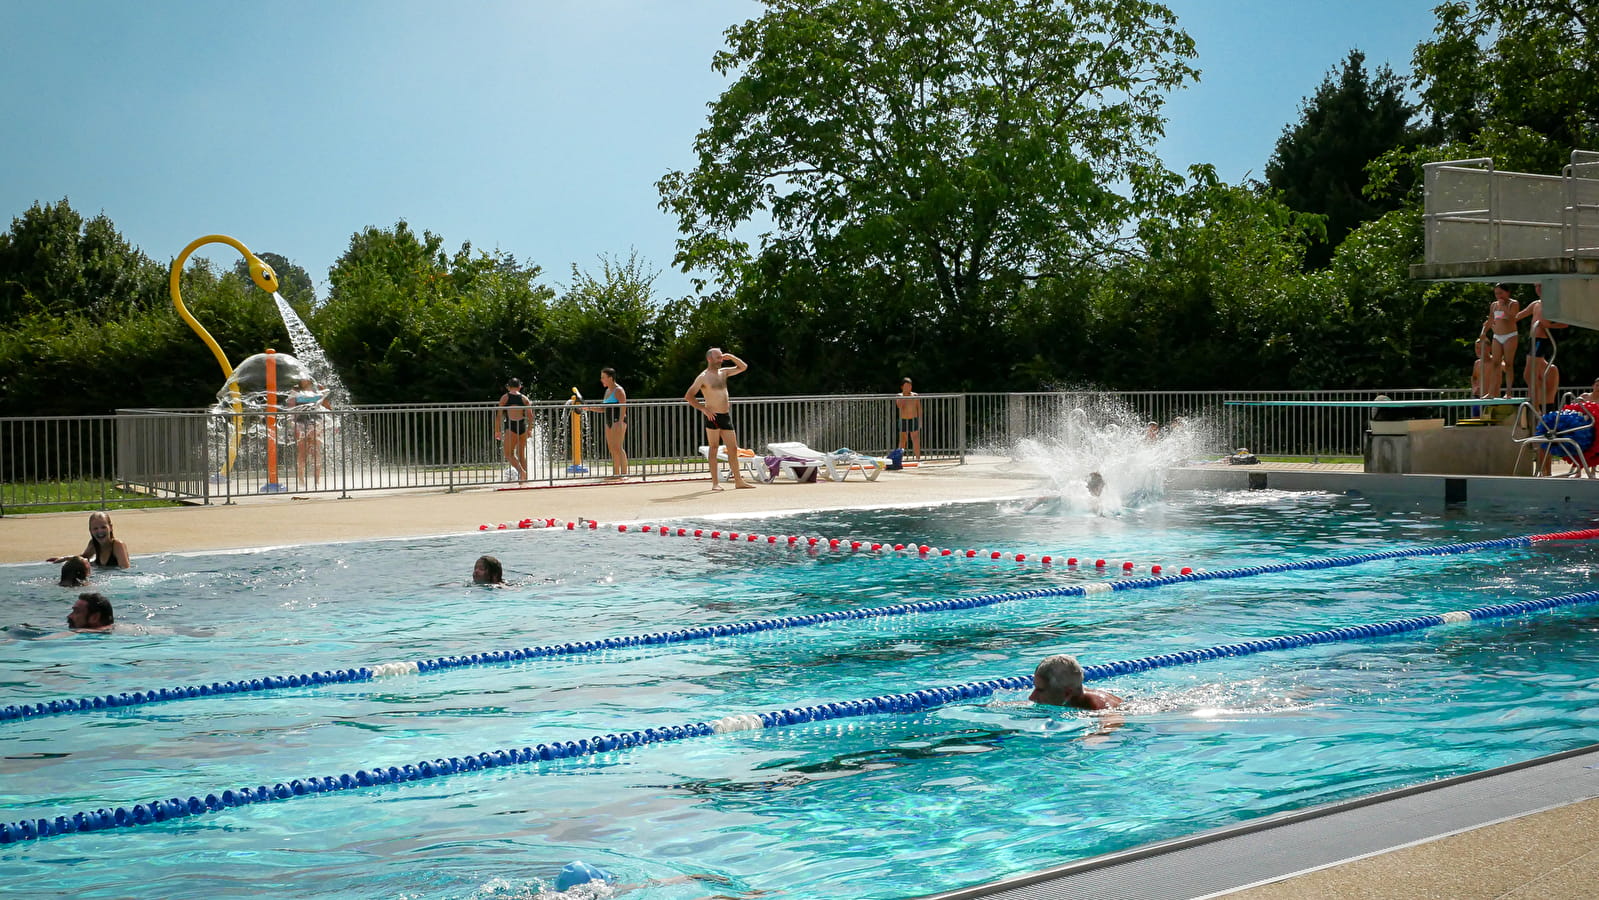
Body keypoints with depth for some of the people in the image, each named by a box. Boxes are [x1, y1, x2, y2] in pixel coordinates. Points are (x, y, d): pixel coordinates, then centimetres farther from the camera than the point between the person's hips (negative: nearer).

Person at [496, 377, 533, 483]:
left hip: (511, 427, -4)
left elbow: (499, 415, -1)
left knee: (508, 453, 1)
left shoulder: (505, 397, 2)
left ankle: (521, 471, -20)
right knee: (521, 454, 13)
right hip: (523, 427, 4)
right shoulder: (525, 399, 8)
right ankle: (524, 478, 13)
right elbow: (530, 417, 3)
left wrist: (497, 431, 4)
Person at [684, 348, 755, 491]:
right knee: (713, 448, -2)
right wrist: (704, 409, -16)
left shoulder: (723, 373, 15)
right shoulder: (703, 377, -5)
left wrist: (730, 357, 8)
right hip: (713, 416, -6)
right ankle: (715, 483, 0)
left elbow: (743, 367, 23)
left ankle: (738, 481, 11)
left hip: (726, 416, 6)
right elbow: (688, 396, -8)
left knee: (733, 449, 6)